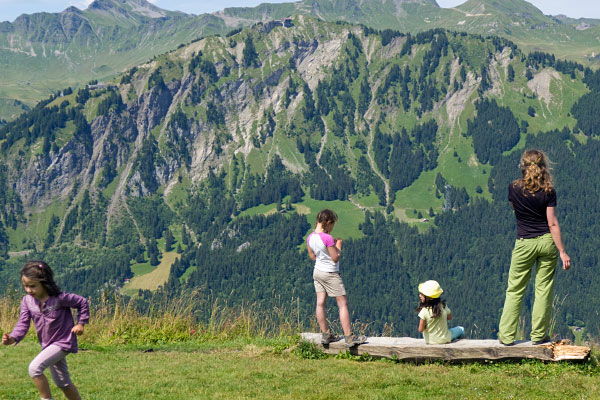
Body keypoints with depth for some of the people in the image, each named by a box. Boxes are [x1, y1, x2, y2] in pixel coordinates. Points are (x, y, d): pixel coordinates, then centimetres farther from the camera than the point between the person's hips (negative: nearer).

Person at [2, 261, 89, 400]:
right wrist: (13, 338, -27)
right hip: (47, 345, 7)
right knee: (63, 383, 16)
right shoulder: (27, 301, -6)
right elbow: (23, 322, -10)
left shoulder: (59, 298, -21)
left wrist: (80, 323, -12)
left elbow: (82, 302, -7)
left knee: (34, 367, -24)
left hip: (62, 342, -7)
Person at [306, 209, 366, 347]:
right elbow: (335, 258, -20)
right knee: (343, 304, -1)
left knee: (320, 303, 9)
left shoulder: (310, 238, -1)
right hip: (330, 274, -7)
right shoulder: (328, 238, -23)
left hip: (317, 272, 7)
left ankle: (325, 335, 14)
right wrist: (338, 246, -5)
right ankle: (349, 337, -1)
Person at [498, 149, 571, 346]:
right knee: (544, 289, 8)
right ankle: (539, 335, 12)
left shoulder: (514, 188, -4)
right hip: (547, 242, 0)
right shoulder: (548, 191, -9)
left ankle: (506, 335, 10)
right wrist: (562, 251, -6)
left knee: (514, 290, 8)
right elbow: (552, 223, -9)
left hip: (524, 244, 0)